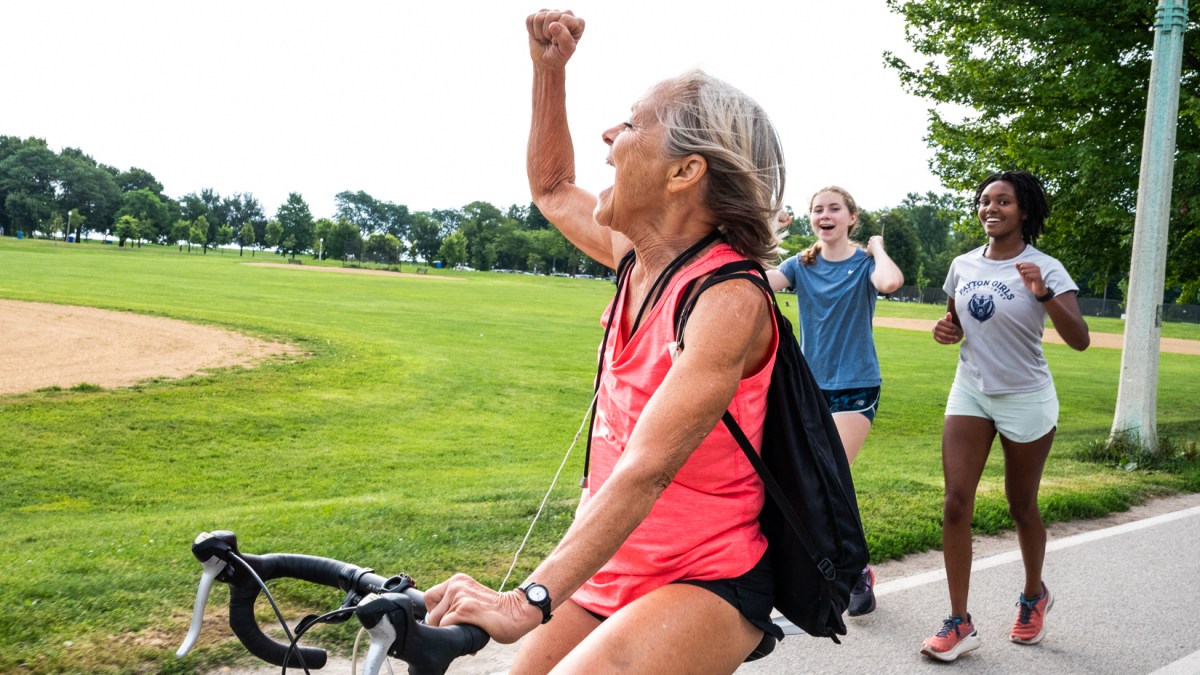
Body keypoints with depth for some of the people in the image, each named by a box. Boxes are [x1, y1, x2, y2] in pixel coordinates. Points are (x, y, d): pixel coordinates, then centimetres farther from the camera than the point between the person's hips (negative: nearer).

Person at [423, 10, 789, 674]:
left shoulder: (727, 300, -22)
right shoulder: (636, 254, 2)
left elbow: (646, 470, -31)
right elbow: (552, 190, 23)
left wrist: (529, 600, -38)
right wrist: (550, 66, 13)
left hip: (703, 582, -7)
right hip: (609, 564, 8)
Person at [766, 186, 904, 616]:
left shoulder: (865, 263, -5)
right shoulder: (801, 265, 4)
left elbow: (891, 282, -30)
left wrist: (877, 246, -14)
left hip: (856, 387, -5)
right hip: (811, 386, 5)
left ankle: (858, 572, 2)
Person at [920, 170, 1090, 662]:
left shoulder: (1044, 268, -13)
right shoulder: (963, 266, 2)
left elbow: (1080, 340, -23)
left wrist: (1044, 295, -39)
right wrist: (946, 329, -5)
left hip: (1025, 400, -3)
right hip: (970, 393, 4)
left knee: (1021, 506, 10)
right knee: (956, 503, -8)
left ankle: (1034, 597, 38)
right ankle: (960, 624, -2)